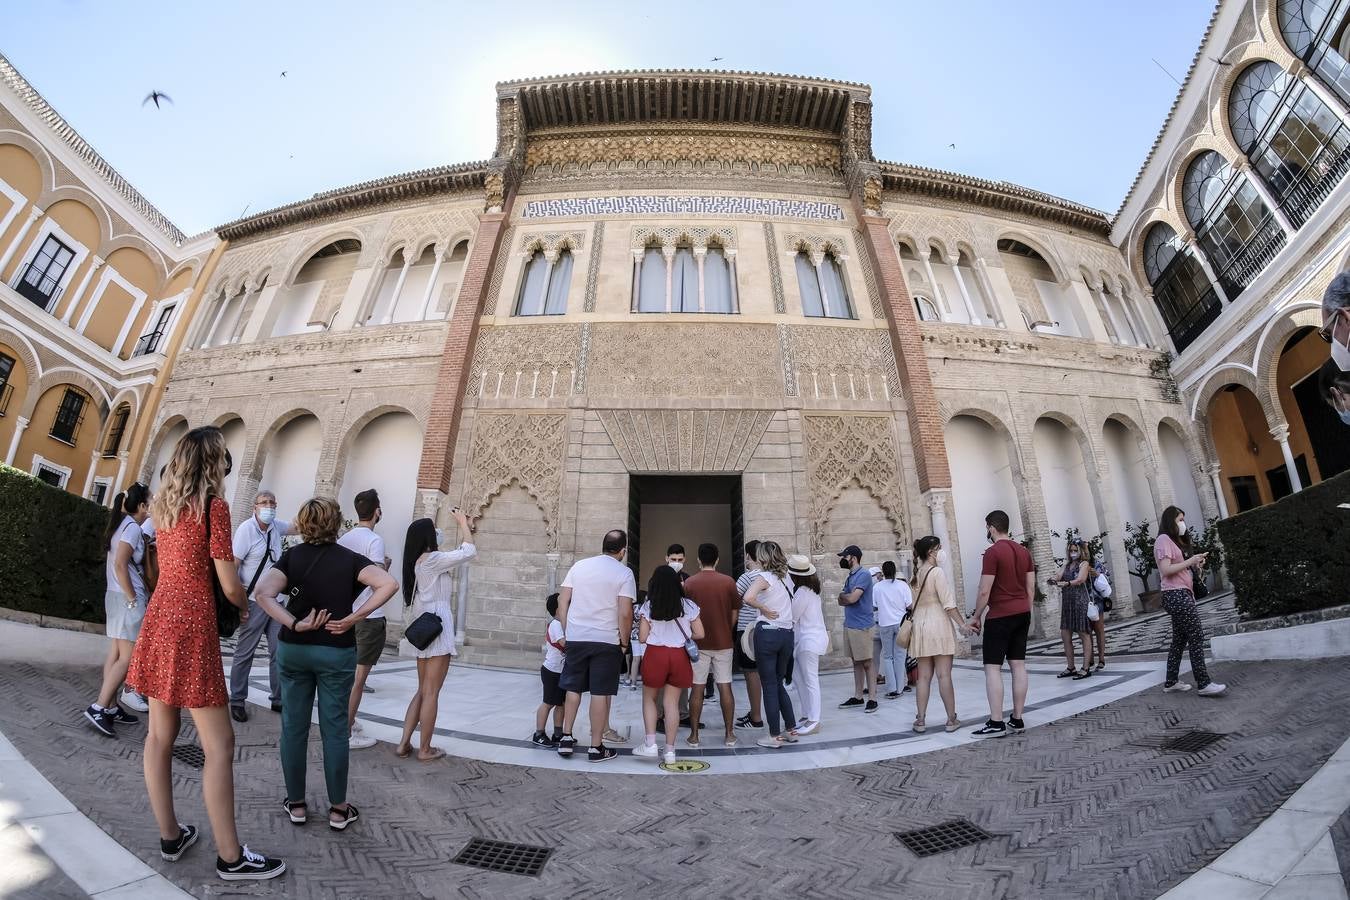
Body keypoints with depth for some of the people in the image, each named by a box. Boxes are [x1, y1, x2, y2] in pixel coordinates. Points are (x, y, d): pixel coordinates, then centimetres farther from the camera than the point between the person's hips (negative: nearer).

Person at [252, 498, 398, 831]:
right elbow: (389, 584, -21)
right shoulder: (350, 559, -6)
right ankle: (338, 809, 18)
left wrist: (295, 624, -14)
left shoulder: (292, 556, -1)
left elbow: (263, 594, -15)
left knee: (294, 726, 15)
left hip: (293, 650, 2)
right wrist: (354, 618, -15)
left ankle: (296, 804, 27)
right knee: (334, 728, 8)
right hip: (337, 651, -1)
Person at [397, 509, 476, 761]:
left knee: (422, 691, 17)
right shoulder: (431, 559, -14)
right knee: (431, 693, 0)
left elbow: (458, 555, 21)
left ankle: (404, 744, 18)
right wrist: (462, 522, -4)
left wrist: (465, 529, 18)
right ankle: (425, 749, 9)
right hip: (437, 627, -9)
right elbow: (470, 552, -15)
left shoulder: (419, 560, 13)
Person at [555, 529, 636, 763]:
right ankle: (596, 747, 12)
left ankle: (566, 738, 22)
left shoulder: (579, 565, 5)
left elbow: (562, 601, 5)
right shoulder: (624, 573, -7)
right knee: (601, 693, 5)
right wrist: (624, 642, 0)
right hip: (606, 641, -4)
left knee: (573, 689, 17)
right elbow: (625, 613, -13)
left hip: (576, 638, 4)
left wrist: (566, 632, 12)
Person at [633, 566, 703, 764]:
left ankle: (650, 744, 9)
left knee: (649, 698, 17)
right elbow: (699, 634, 1)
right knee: (672, 702, 8)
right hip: (680, 655, 2)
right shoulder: (688, 606, 1)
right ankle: (670, 751, 10)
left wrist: (640, 625, 15)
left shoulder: (648, 607, -4)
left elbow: (642, 637, -5)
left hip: (655, 654, -2)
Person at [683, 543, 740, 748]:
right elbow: (734, 613, 2)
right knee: (725, 687, 8)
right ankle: (729, 734, 14)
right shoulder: (728, 582, -3)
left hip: (698, 643, -1)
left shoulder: (689, 583, -6)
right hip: (723, 642, 1)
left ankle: (694, 735, 12)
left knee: (697, 689, 6)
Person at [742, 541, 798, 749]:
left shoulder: (765, 577, -11)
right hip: (787, 634, 7)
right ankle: (791, 730, 23)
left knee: (769, 685, 3)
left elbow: (748, 598, -28)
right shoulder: (785, 577, 11)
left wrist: (764, 609, -13)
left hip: (767, 633, -7)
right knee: (779, 683, 19)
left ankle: (775, 736, 10)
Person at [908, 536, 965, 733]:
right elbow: (948, 603, -13)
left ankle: (920, 720, 8)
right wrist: (962, 624, -7)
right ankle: (952, 720, 10)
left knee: (924, 676, 7)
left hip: (920, 626, 6)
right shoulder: (938, 571, -10)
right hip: (939, 624, -6)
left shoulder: (918, 573, 10)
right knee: (944, 675, 1)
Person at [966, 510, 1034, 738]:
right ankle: (1017, 719, 15)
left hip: (999, 616, -8)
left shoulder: (992, 553, -14)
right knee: (1018, 665, 10)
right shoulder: (1024, 551, 9)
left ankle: (996, 723, -5)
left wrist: (976, 617, -5)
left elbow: (985, 591, -15)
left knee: (992, 667, -4)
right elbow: (1031, 587, 12)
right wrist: (1026, 613, 19)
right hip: (1022, 614, 8)